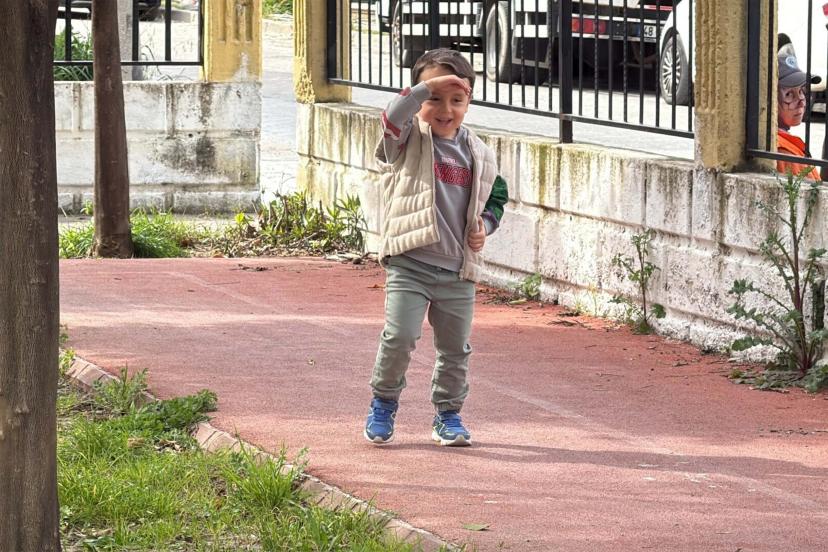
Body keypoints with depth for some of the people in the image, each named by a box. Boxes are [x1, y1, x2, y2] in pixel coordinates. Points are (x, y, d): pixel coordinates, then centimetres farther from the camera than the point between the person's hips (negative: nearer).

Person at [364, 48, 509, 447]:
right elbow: (393, 117, -27)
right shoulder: (408, 140, -3)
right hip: (408, 264, -4)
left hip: (459, 268, 4)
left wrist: (484, 226, 4)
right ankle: (383, 405, 10)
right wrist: (428, 86, -29)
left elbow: (496, 196, 23)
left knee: (455, 347, 9)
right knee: (399, 336, -13)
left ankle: (448, 414, 27)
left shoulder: (478, 153, 9)